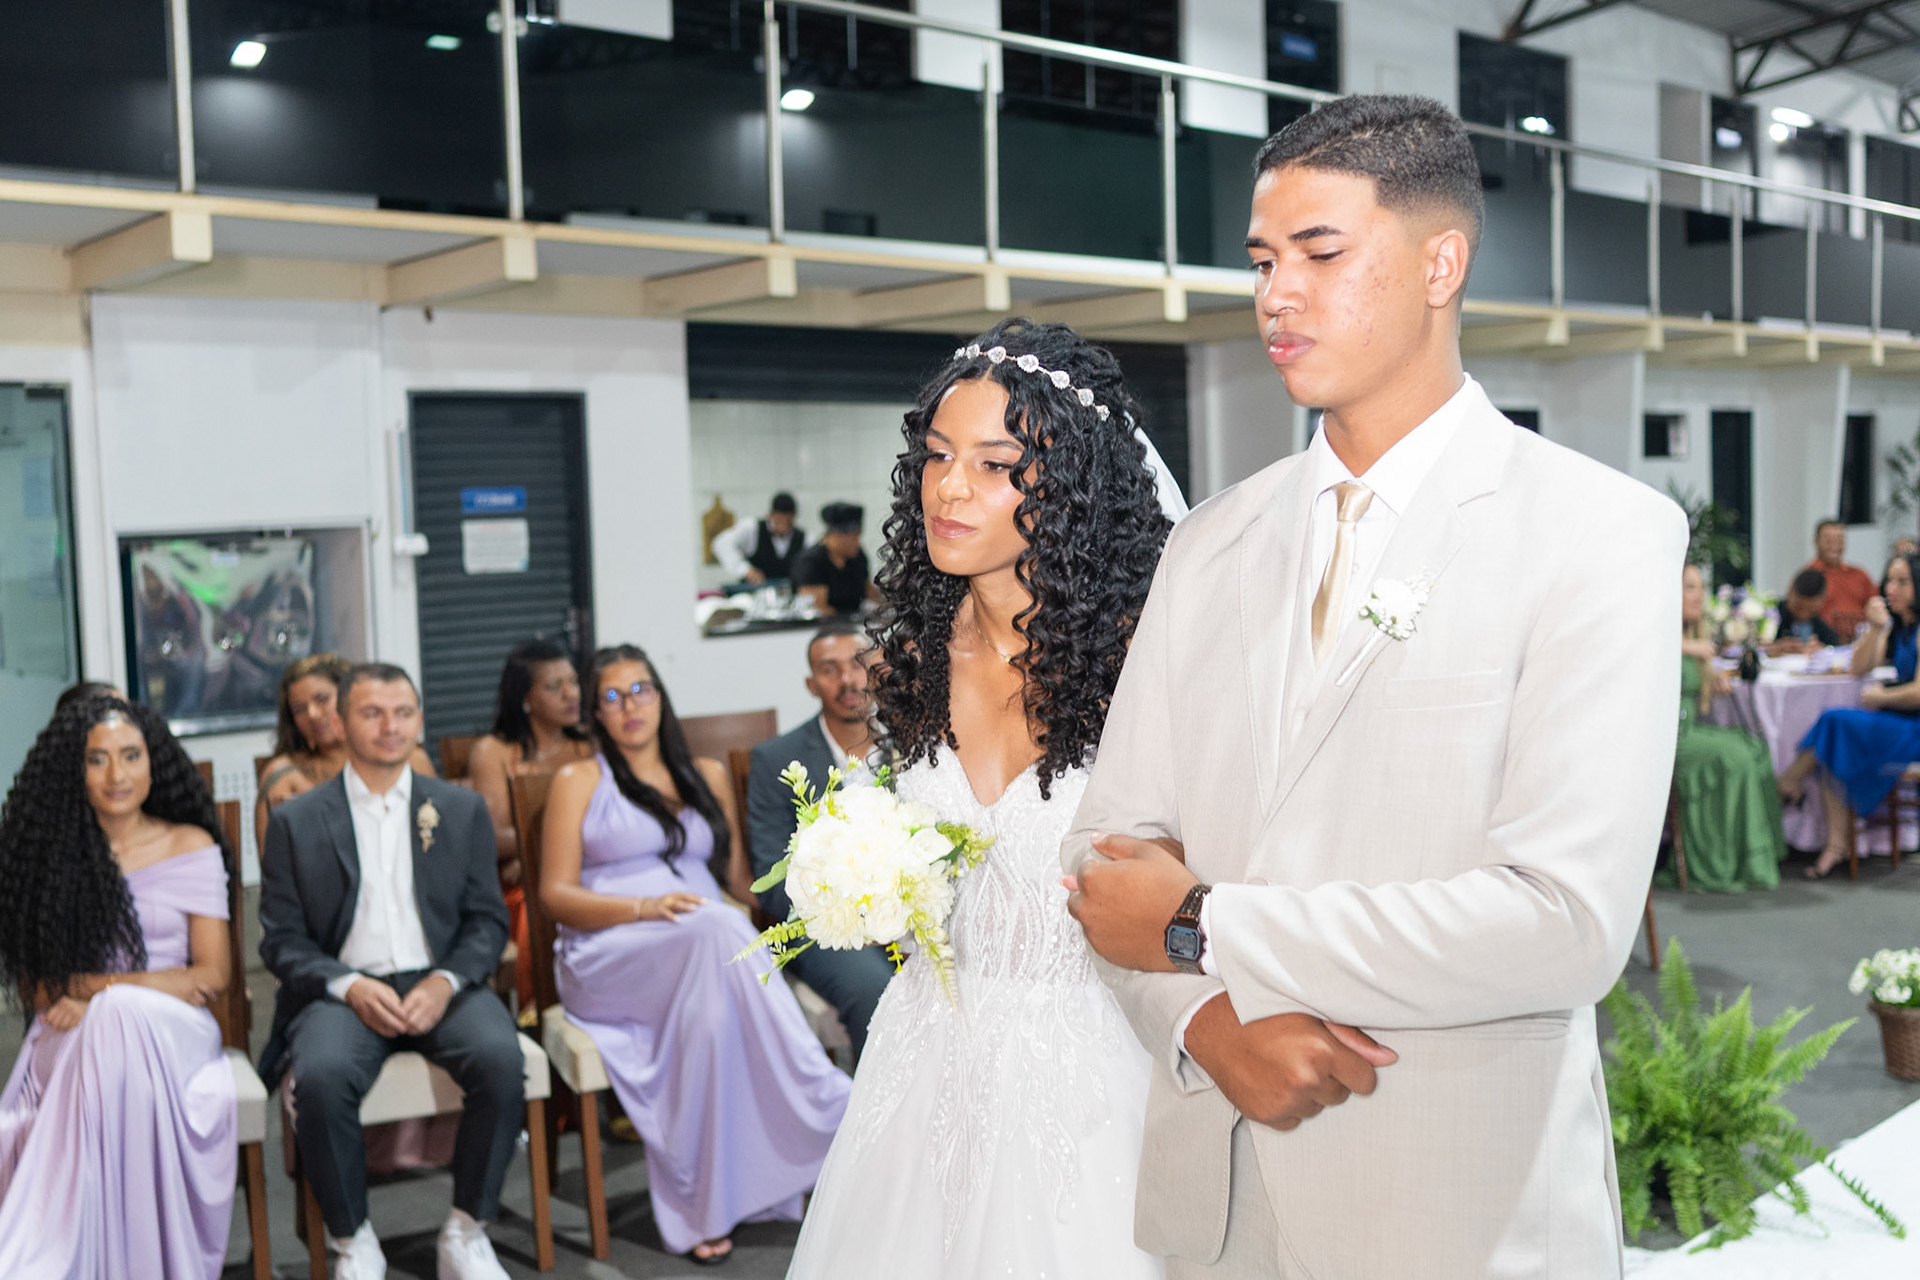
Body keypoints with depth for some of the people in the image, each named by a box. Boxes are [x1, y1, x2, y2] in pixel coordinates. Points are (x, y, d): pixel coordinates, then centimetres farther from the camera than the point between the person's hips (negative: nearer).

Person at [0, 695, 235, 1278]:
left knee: (122, 1021, -38)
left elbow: (213, 974, 3)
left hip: (169, 1029, -1)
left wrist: (100, 988, -11)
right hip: (73, 1037, 1)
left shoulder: (191, 846, 7)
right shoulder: (49, 851, 10)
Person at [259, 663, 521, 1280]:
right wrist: (350, 988, -13)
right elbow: (282, 940, 5)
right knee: (321, 1076, -33)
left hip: (439, 985, 1)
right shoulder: (296, 822, 8)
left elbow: (487, 920, 9)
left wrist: (446, 981, -11)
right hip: (343, 990, -1)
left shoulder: (462, 809, 12)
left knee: (501, 1059, -30)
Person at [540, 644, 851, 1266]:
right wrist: (644, 907, -15)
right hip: (608, 955, -3)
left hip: (711, 942, 3)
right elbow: (555, 894, 3)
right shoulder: (579, 781, 14)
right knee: (716, 932, -37)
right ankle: (827, 1115, -36)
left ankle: (706, 1202, -36)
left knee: (713, 1005, -37)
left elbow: (744, 879, 23)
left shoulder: (708, 775, 24)